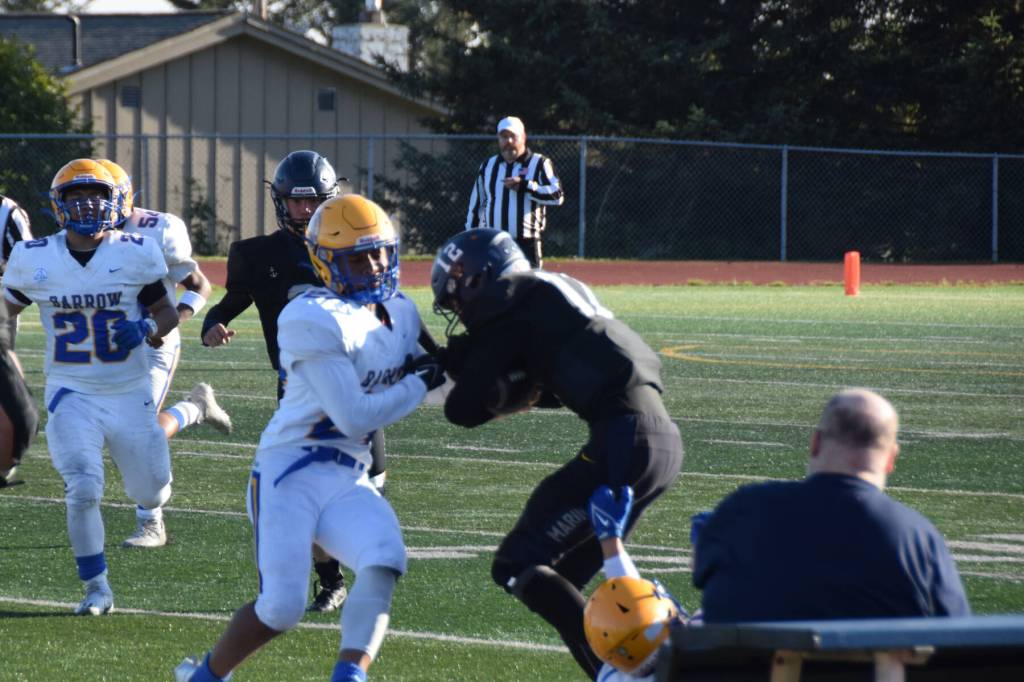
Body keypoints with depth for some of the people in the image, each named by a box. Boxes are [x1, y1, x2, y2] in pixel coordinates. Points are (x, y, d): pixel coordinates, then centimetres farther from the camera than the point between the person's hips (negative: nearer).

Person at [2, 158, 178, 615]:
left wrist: (147, 328, -18)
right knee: (83, 491, -18)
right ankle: (97, 589, -1)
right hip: (71, 394, -1)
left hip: (129, 393, 1)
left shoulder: (136, 254, -8)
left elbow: (167, 311, 3)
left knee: (151, 496, 12)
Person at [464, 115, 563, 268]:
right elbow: (476, 205, 18)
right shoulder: (488, 166, 15)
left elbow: (557, 196, -11)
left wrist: (524, 186, -18)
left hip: (526, 244, -4)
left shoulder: (539, 164, 1)